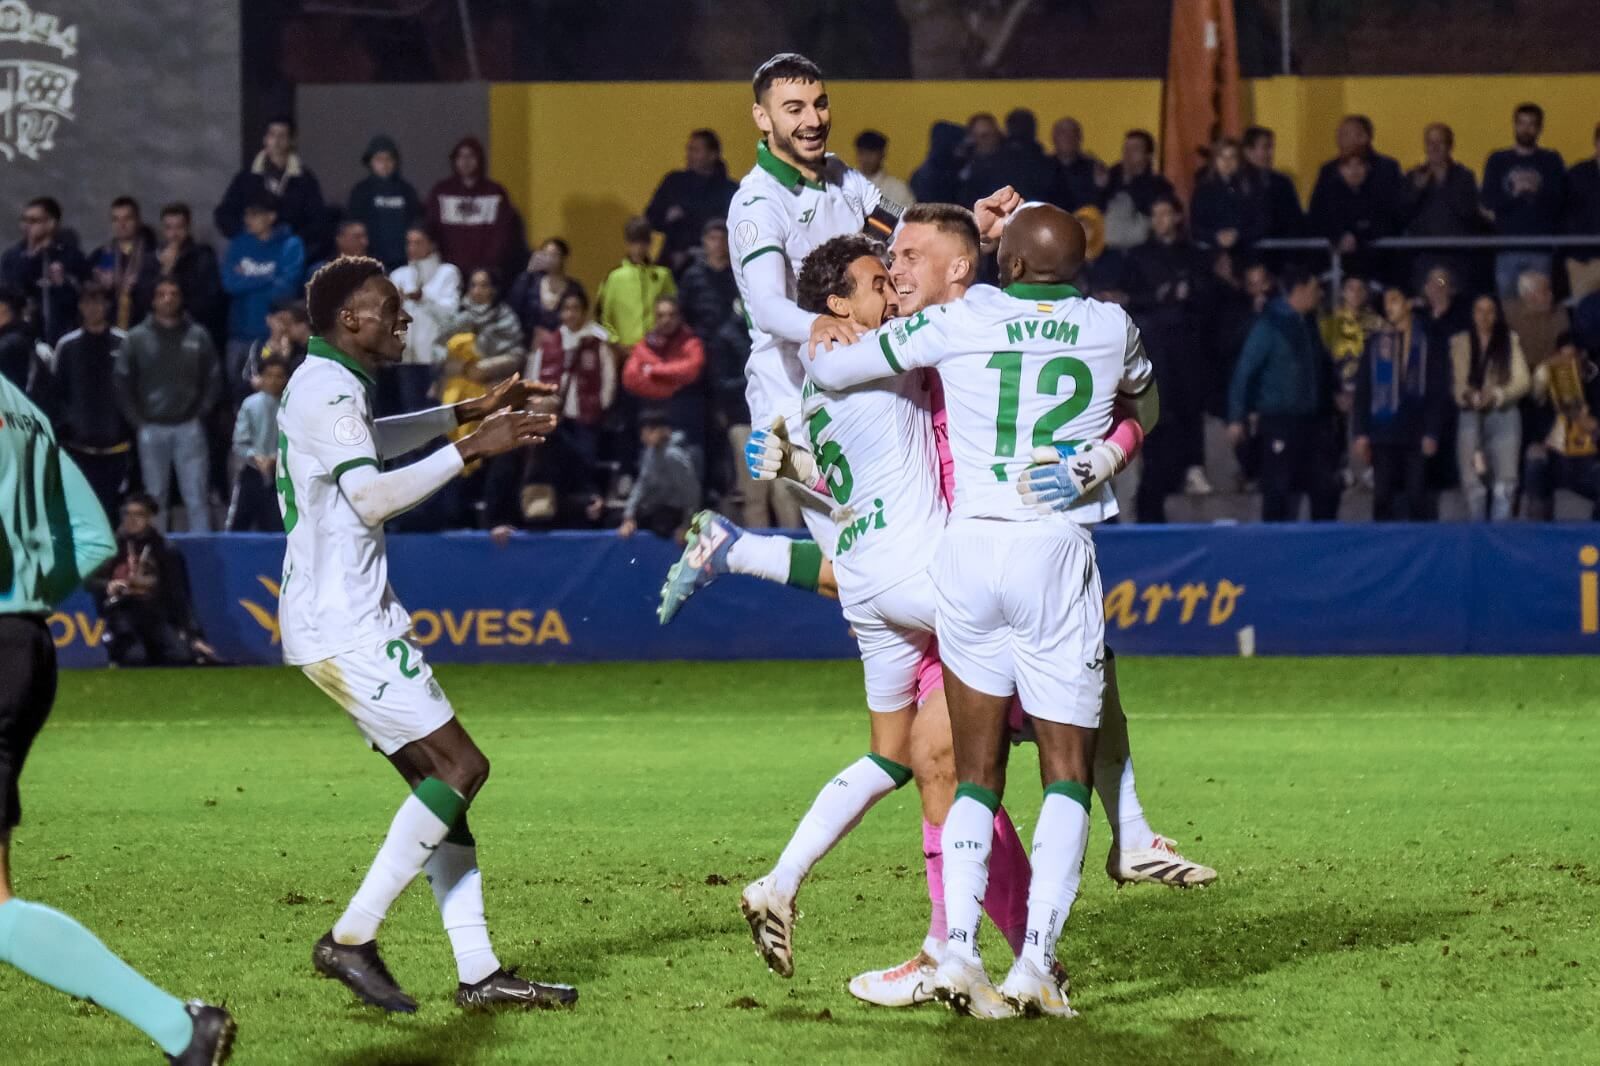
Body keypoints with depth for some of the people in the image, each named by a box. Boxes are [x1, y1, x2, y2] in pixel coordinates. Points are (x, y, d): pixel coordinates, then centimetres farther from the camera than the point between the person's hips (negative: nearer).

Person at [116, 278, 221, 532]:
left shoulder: (198, 336, 3)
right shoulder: (137, 338, 2)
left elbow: (212, 379, 8)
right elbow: (122, 382, 5)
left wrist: (201, 412, -1)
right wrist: (136, 420, -1)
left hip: (189, 427, 0)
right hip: (152, 428, 0)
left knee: (196, 497, -3)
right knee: (155, 496, 6)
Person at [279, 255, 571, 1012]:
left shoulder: (328, 388, 19)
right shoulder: (327, 392, -14)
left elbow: (367, 441, 42)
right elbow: (372, 494, -28)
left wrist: (469, 414, 39)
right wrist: (471, 450, -23)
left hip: (355, 620, 11)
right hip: (343, 628, -11)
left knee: (442, 781, 6)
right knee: (460, 766, -13)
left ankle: (478, 972, 3)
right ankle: (352, 938, -13)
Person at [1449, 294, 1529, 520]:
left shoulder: (1510, 341, 7)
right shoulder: (1460, 343, 9)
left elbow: (1522, 382, 0)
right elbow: (1454, 380, 2)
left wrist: (1496, 395, -15)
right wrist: (1467, 395, -19)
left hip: (1503, 415, -1)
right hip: (1470, 417, 1)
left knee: (1505, 484, -10)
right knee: (1473, 484, -2)